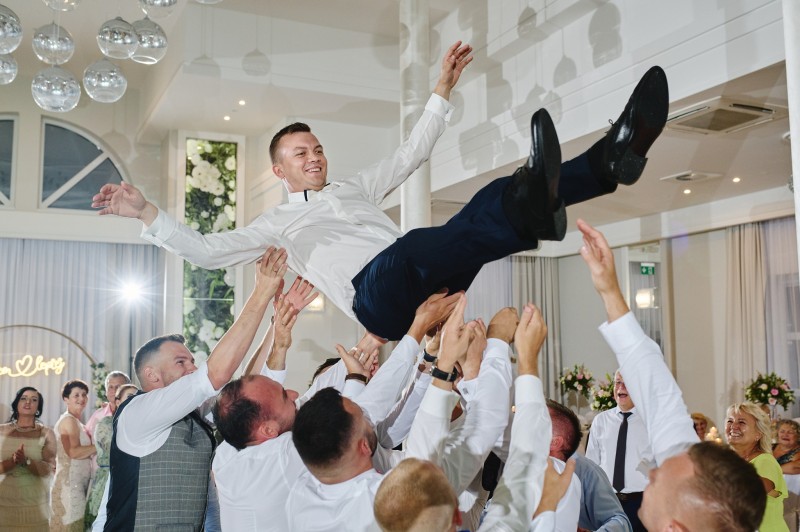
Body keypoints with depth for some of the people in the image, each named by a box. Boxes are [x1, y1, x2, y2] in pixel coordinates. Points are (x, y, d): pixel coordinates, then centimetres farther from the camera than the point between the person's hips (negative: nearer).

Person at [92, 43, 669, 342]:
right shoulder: (280, 222, 24)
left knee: (497, 197, -18)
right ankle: (528, 215, -66)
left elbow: (412, 153, 33)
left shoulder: (357, 187, 34)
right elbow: (206, 251, 15)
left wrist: (443, 90, 28)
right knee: (411, 246, -40)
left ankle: (610, 158, -38)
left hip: (425, 286, 5)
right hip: (376, 297, -5)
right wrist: (147, 211, 7)